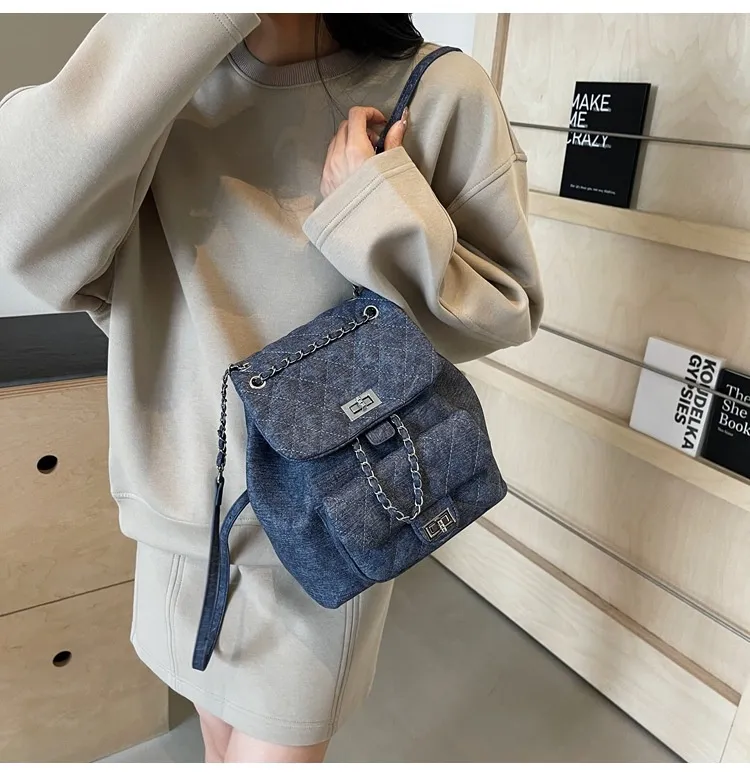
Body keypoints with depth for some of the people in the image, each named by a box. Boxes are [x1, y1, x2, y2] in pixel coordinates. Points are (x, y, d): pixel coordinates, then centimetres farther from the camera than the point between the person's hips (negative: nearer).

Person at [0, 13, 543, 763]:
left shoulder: (441, 93, -13)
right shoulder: (161, 79, -6)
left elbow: (503, 309, -8)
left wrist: (379, 211, -24)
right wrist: (171, 27, -29)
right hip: (183, 499, 3)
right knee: (222, 742, 26)